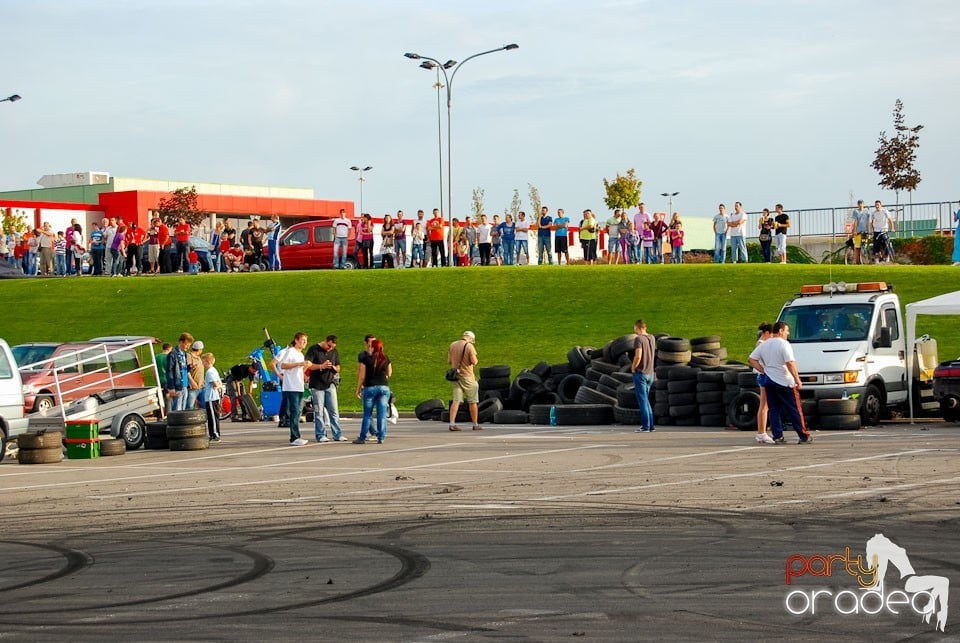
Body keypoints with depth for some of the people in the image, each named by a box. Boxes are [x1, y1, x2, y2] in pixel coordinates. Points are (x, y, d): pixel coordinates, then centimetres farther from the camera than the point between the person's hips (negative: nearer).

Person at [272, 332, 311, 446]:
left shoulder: (301, 354, 21)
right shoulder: (290, 351, -6)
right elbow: (283, 365, -17)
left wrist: (306, 366, 6)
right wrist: (299, 364, -22)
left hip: (299, 387, 9)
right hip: (291, 387, -9)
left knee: (297, 412, 8)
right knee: (294, 412, -14)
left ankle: (296, 438, 10)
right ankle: (295, 438, -18)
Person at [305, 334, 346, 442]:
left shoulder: (334, 352, 12)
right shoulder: (314, 349, -2)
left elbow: (338, 368, 17)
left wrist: (333, 367, -6)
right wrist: (321, 366, -20)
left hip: (330, 384, 4)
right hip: (317, 386, -4)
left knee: (334, 411, 2)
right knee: (319, 412, -1)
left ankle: (338, 434, 4)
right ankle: (320, 435, 4)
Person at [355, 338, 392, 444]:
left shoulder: (366, 359, -5)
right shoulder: (386, 359, 3)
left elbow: (362, 376, -4)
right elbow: (389, 374, 14)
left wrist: (358, 389, 5)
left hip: (370, 387, -2)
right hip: (384, 387, 2)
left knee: (367, 414, 6)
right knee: (382, 414, 3)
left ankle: (362, 438, 10)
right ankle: (381, 438, 0)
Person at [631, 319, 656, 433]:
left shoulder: (639, 339, -15)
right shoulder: (652, 338, 7)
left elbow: (638, 356, -22)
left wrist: (633, 368, -9)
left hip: (640, 373, -7)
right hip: (650, 373, 7)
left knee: (642, 400, -3)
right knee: (646, 400, 17)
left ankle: (646, 426, -3)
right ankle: (651, 425, 16)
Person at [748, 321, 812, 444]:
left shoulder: (763, 344, 10)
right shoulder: (784, 344, -12)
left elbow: (752, 359, 9)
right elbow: (790, 363, -21)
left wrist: (764, 371, 8)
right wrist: (797, 379, -17)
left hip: (769, 380, 6)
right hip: (784, 382, -6)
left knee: (773, 410, 9)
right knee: (794, 411, 0)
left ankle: (777, 436, 4)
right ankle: (804, 436, 2)